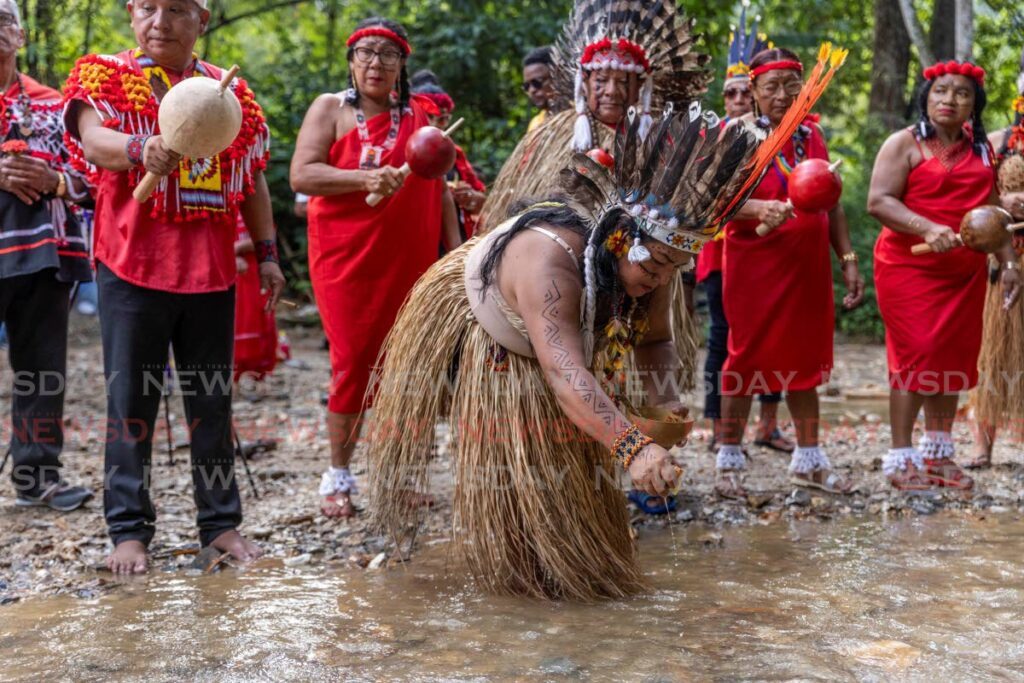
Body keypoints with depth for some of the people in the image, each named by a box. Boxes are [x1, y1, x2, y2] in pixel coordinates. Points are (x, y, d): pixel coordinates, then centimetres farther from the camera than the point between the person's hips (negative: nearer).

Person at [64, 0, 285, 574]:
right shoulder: (103, 74, 3)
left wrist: (268, 253, 12)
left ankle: (221, 521, 17)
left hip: (212, 271, 3)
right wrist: (141, 150, -38)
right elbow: (92, 138, -17)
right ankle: (130, 529, 10)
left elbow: (253, 181, 18)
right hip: (133, 267, -3)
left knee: (213, 403, 8)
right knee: (132, 403, 1)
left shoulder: (230, 90, 13)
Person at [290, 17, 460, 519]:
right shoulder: (330, 109, 3)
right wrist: (364, 179, -21)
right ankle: (338, 477, 10)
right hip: (347, 258, -3)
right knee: (352, 363, -3)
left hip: (410, 259, 3)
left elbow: (439, 191, 16)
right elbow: (300, 175, -8)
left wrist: (456, 251, 8)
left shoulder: (418, 117, 14)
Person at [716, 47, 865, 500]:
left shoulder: (811, 134, 12)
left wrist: (848, 259, 12)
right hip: (755, 265, -5)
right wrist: (759, 210, -32)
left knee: (806, 360, 12)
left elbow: (831, 204, 17)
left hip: (808, 266, 5)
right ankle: (729, 463, 12)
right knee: (747, 357, 1)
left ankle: (808, 460, 23)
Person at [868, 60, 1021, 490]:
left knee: (954, 359, 7)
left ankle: (938, 453, 18)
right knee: (916, 355, -9)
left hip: (965, 272, 5)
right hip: (909, 266, -5)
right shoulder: (905, 143, -2)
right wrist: (927, 228, -25)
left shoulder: (982, 150, 14)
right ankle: (901, 457, -1)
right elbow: (878, 201, -13)